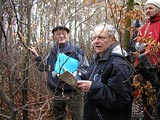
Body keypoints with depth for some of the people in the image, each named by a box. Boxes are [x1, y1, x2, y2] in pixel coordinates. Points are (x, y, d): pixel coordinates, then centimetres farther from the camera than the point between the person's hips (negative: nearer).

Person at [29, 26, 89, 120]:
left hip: (74, 93, -4)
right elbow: (44, 67, 22)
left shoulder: (76, 50, -3)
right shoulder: (52, 53, 11)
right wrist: (37, 55, 12)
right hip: (57, 94, 5)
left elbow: (85, 68, -2)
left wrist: (75, 75, -19)